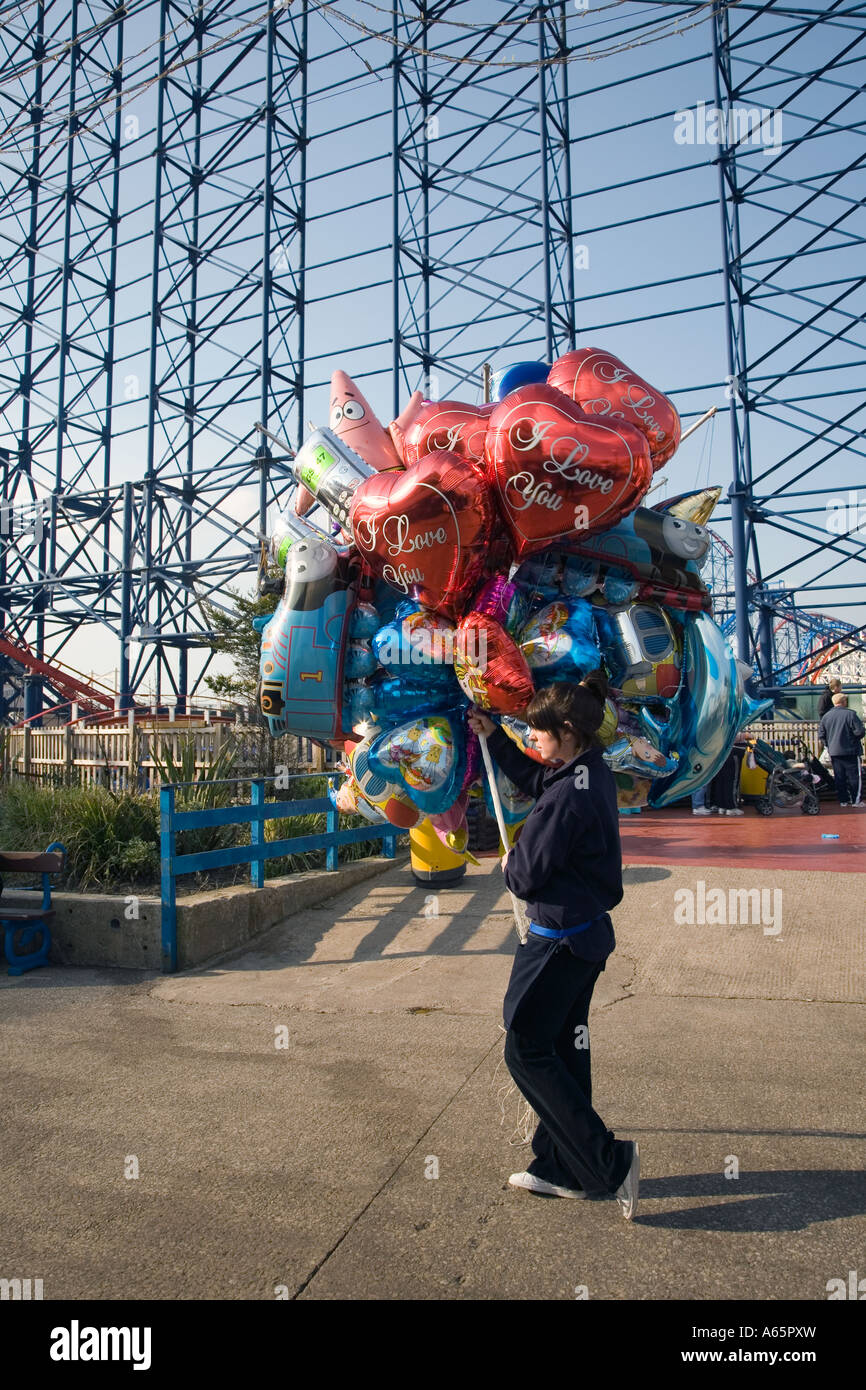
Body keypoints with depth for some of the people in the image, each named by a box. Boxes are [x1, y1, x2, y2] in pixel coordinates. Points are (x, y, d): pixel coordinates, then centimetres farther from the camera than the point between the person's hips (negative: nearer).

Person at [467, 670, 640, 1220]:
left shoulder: (569, 795, -26)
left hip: (561, 941, -10)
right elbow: (532, 777, 24)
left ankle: (611, 1161, 6)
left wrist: (509, 865, 2)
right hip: (588, 932, 10)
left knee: (527, 1051, 3)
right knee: (564, 1049, 17)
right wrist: (493, 737, 23)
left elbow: (525, 876, -20)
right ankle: (562, 1169, 30)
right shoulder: (594, 773, 3)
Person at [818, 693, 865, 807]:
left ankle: (843, 800, 14)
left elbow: (821, 735, 5)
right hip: (851, 751, -5)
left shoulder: (826, 716, 3)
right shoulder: (850, 714, -12)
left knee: (839, 777, 10)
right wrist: (856, 738, 6)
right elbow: (860, 731, -15)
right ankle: (857, 800, 2)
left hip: (834, 752, 5)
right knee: (855, 776, 3)